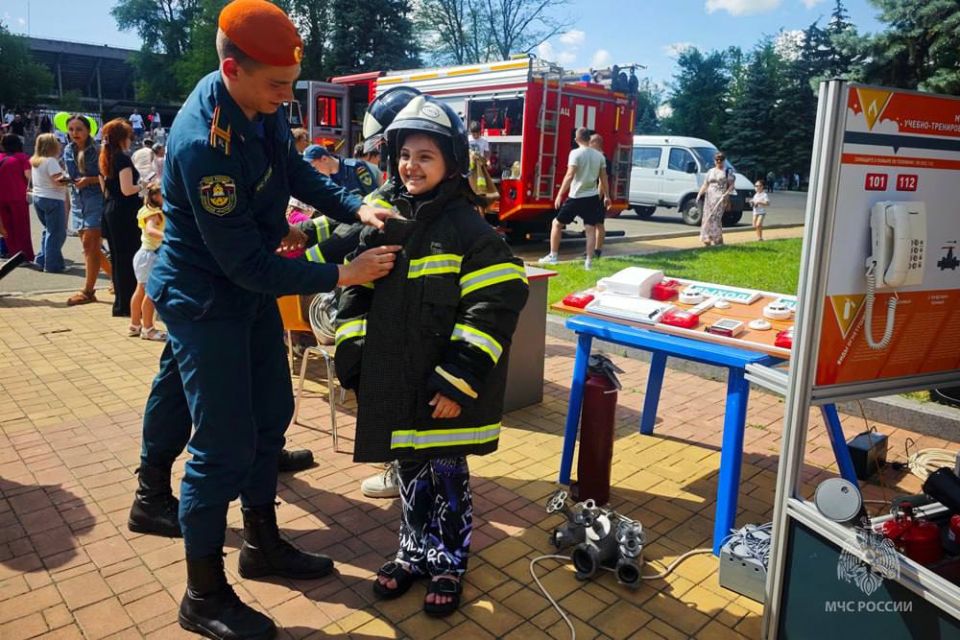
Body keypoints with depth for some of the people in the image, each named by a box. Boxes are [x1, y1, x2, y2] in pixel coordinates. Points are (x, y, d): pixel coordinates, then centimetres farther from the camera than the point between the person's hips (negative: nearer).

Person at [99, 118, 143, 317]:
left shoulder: (105, 159, 13)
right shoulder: (123, 159, -13)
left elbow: (105, 188, 17)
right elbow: (127, 189, -20)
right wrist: (142, 185, -4)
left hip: (110, 210, 9)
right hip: (125, 212, -9)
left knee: (117, 258, 14)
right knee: (129, 258, -3)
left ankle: (121, 302, 23)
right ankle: (126, 306, 0)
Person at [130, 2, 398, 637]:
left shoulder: (262, 103, -6)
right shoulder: (203, 143, -31)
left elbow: (295, 169, 9)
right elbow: (246, 263, -29)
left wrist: (355, 208, -7)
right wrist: (342, 275, -25)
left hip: (250, 286, 9)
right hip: (203, 300, -9)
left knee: (270, 413, 14)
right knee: (225, 446, -5)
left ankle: (262, 542, 32)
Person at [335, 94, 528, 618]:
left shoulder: (467, 229, -12)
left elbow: (493, 308, -18)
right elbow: (355, 294, 11)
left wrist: (458, 381, -20)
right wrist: (352, 364, 6)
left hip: (445, 390, -5)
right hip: (394, 384, 5)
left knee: (447, 473, 11)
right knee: (410, 471, 19)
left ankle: (449, 564, 32)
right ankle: (414, 553, 40)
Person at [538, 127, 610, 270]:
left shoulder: (576, 153, -10)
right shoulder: (599, 155, 6)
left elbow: (570, 176, -18)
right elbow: (603, 178, 12)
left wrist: (560, 195, -17)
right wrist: (606, 196, 21)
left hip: (576, 197, -4)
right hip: (592, 197, 4)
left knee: (557, 223, 10)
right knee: (590, 229, 5)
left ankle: (552, 256, 13)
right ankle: (589, 262, 2)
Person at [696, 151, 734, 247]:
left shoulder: (728, 172, 5)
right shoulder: (710, 171, 18)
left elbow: (731, 186, 0)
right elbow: (705, 185, 16)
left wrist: (726, 193, -17)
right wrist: (699, 194, 2)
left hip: (720, 198, -5)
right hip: (709, 196, 5)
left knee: (716, 217, -15)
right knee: (707, 217, -1)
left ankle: (718, 239, -11)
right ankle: (707, 238, 3)